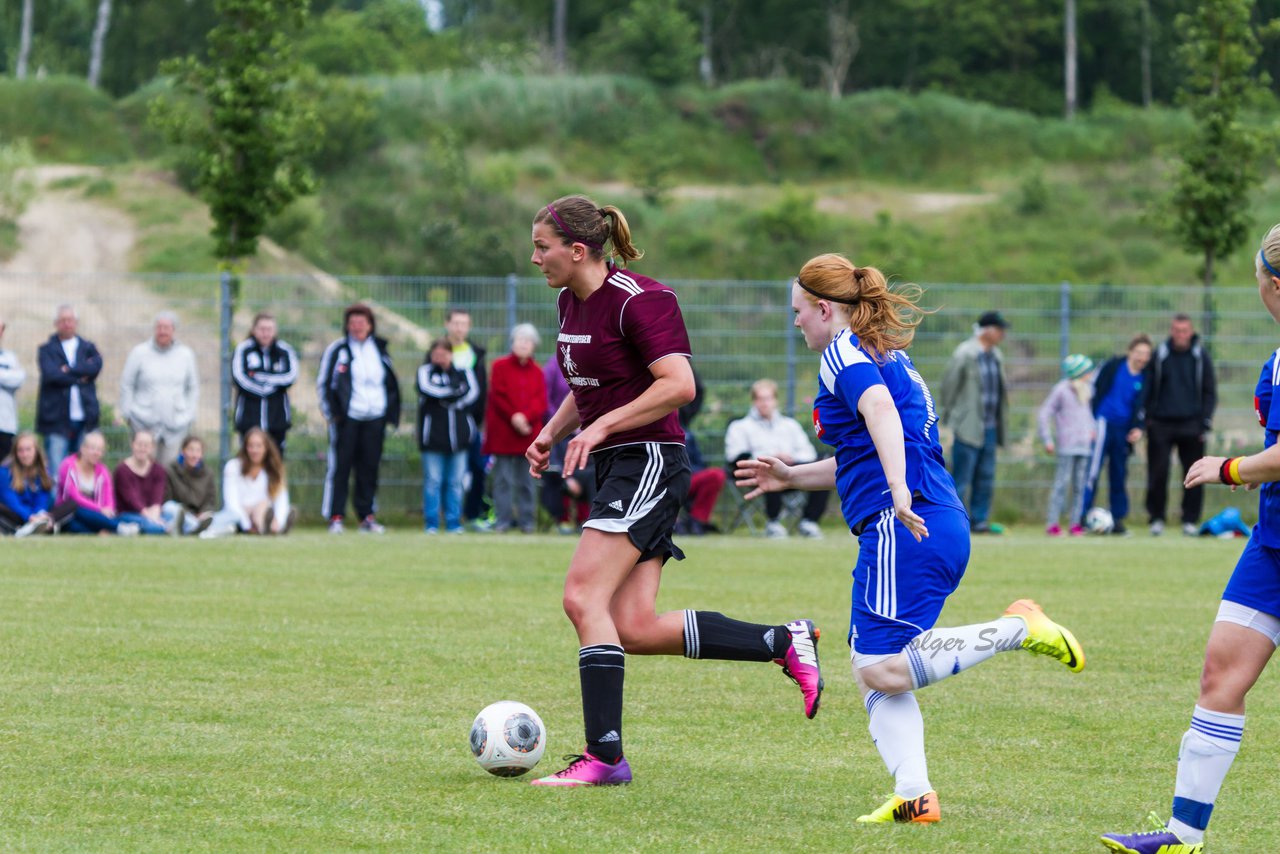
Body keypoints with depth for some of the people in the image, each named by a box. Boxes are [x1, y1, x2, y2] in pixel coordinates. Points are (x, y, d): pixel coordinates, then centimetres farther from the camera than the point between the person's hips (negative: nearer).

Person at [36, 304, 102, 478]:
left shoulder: (88, 348, 15)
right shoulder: (47, 350, 7)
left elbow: (96, 366, -6)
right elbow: (51, 374, -12)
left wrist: (68, 371, -10)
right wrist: (81, 376, -6)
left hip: (85, 418, 3)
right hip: (57, 418, -3)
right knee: (57, 472, -6)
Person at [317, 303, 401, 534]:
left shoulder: (380, 350, 13)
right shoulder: (337, 350, 0)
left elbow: (391, 383, 19)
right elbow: (324, 383, 0)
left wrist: (391, 413, 11)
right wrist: (331, 412, -7)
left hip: (375, 417, 4)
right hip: (346, 418, -4)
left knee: (370, 467, 4)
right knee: (340, 466, -5)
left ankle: (367, 516, 11)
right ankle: (335, 517, -4)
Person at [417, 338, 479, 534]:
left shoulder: (463, 371, 11)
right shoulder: (425, 371, 6)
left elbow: (472, 391, -2)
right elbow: (426, 389, -12)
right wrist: (455, 391, -9)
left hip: (458, 434, 2)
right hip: (432, 435, -2)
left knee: (456, 482, 3)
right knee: (432, 481, -3)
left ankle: (454, 523, 9)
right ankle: (431, 524, 3)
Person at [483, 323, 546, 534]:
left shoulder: (537, 372, 11)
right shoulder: (500, 366, 4)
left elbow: (541, 401, 1)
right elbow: (498, 396, -3)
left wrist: (525, 416, -16)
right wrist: (513, 417, -13)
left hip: (529, 433, 2)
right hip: (503, 433, -2)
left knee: (527, 480, 4)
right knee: (503, 478, -3)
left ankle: (527, 520, 8)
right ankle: (503, 519, 1)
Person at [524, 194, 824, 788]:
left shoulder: (638, 300, -14)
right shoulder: (570, 301, 14)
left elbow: (678, 385, -22)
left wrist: (601, 426, -22)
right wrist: (552, 432, 12)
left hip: (649, 463, -9)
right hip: (617, 471, 9)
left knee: (583, 598, -18)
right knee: (635, 629, -1)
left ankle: (603, 755, -17)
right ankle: (786, 642, 9)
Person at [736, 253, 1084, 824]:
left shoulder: (843, 350, -4)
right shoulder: (888, 356, 25)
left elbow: (879, 407, -25)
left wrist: (899, 489, -37)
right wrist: (792, 477, 36)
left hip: (903, 527, -10)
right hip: (944, 526, 10)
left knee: (881, 672, -14)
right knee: (876, 674, 7)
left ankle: (1018, 628, -12)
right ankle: (915, 795, -4)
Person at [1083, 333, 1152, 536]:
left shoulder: (1145, 377, 9)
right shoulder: (1113, 366, -3)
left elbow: (1141, 405, 11)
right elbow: (1095, 391, -2)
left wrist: (1138, 428, -6)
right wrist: (1091, 421, -7)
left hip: (1124, 429, 4)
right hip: (1103, 423, -4)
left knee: (1118, 475, 8)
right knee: (1093, 470, -11)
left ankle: (1118, 519, 14)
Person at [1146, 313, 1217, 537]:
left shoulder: (1200, 356, 5)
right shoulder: (1160, 355, 5)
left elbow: (1210, 391, 7)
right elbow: (1148, 388, 10)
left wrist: (1205, 422, -1)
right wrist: (1147, 416, 1)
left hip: (1191, 425, 0)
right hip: (1161, 424, 0)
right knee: (1158, 474, -4)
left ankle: (1190, 520, 7)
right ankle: (1157, 518, 6)